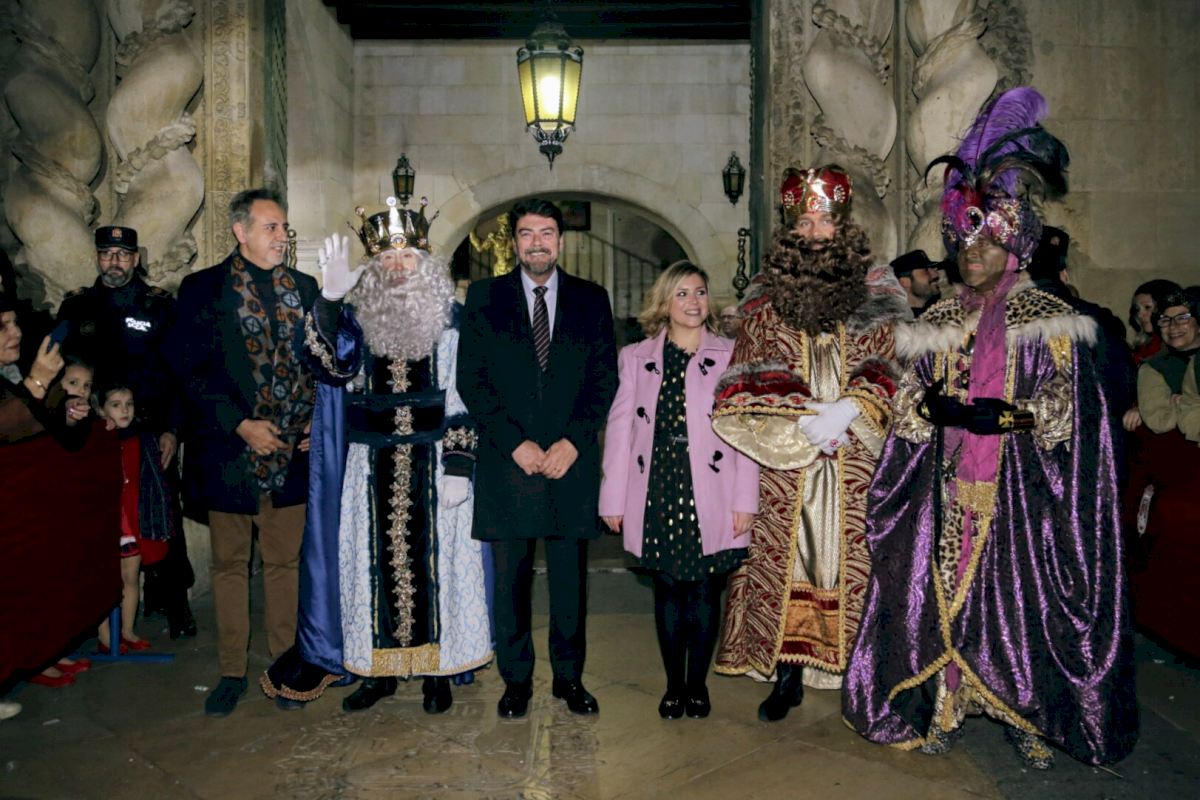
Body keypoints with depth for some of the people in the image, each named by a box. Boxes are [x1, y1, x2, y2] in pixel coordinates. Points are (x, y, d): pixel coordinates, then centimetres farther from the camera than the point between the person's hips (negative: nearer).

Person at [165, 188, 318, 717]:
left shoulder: (304, 289, 8)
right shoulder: (203, 289, -1)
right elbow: (189, 369, -6)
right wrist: (241, 424, -13)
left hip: (291, 451, 2)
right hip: (228, 450, -2)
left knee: (284, 562, 10)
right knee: (229, 563, 9)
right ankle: (232, 671, 22)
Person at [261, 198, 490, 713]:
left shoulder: (449, 322, 1)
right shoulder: (355, 319, 4)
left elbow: (461, 400, -2)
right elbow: (334, 365, -15)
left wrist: (458, 468, -9)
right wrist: (330, 299, -27)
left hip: (432, 462, -1)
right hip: (371, 466, 2)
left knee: (433, 558, 4)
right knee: (374, 560, 7)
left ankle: (436, 669, 18)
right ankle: (378, 669, 22)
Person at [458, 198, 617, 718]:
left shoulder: (591, 299, 9)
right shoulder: (483, 297, 6)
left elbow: (605, 378, 4)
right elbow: (471, 379, 0)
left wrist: (572, 442, -9)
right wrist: (515, 443, -10)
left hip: (571, 460, 1)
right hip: (506, 461, 0)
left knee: (570, 576, 8)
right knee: (510, 576, 6)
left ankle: (569, 676, 23)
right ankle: (516, 678, 21)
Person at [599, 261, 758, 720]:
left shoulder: (730, 355, 5)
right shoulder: (637, 357, 9)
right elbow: (620, 427, 6)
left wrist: (745, 499, -7)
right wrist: (613, 498, 2)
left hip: (709, 499, -1)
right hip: (657, 495, 1)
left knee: (705, 592, 5)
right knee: (667, 591, 7)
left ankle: (697, 685, 21)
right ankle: (674, 686, 21)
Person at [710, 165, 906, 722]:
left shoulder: (874, 298, 8)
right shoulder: (765, 302, 7)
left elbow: (890, 370, 3)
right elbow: (749, 381, 0)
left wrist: (848, 410, -15)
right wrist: (803, 421, -14)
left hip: (857, 460, 0)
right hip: (784, 463, 0)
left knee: (851, 555, -1)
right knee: (786, 556, 0)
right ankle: (788, 674, 11)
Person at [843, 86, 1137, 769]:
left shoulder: (1050, 319, -1)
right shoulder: (940, 322, 10)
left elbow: (1069, 409, -6)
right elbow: (910, 399, 8)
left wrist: (1002, 417, -20)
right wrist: (934, 408, -14)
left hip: (1020, 488, -3)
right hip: (949, 487, 3)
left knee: (1024, 594, 0)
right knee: (946, 587, 5)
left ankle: (1032, 718, 17)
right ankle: (946, 706, 18)